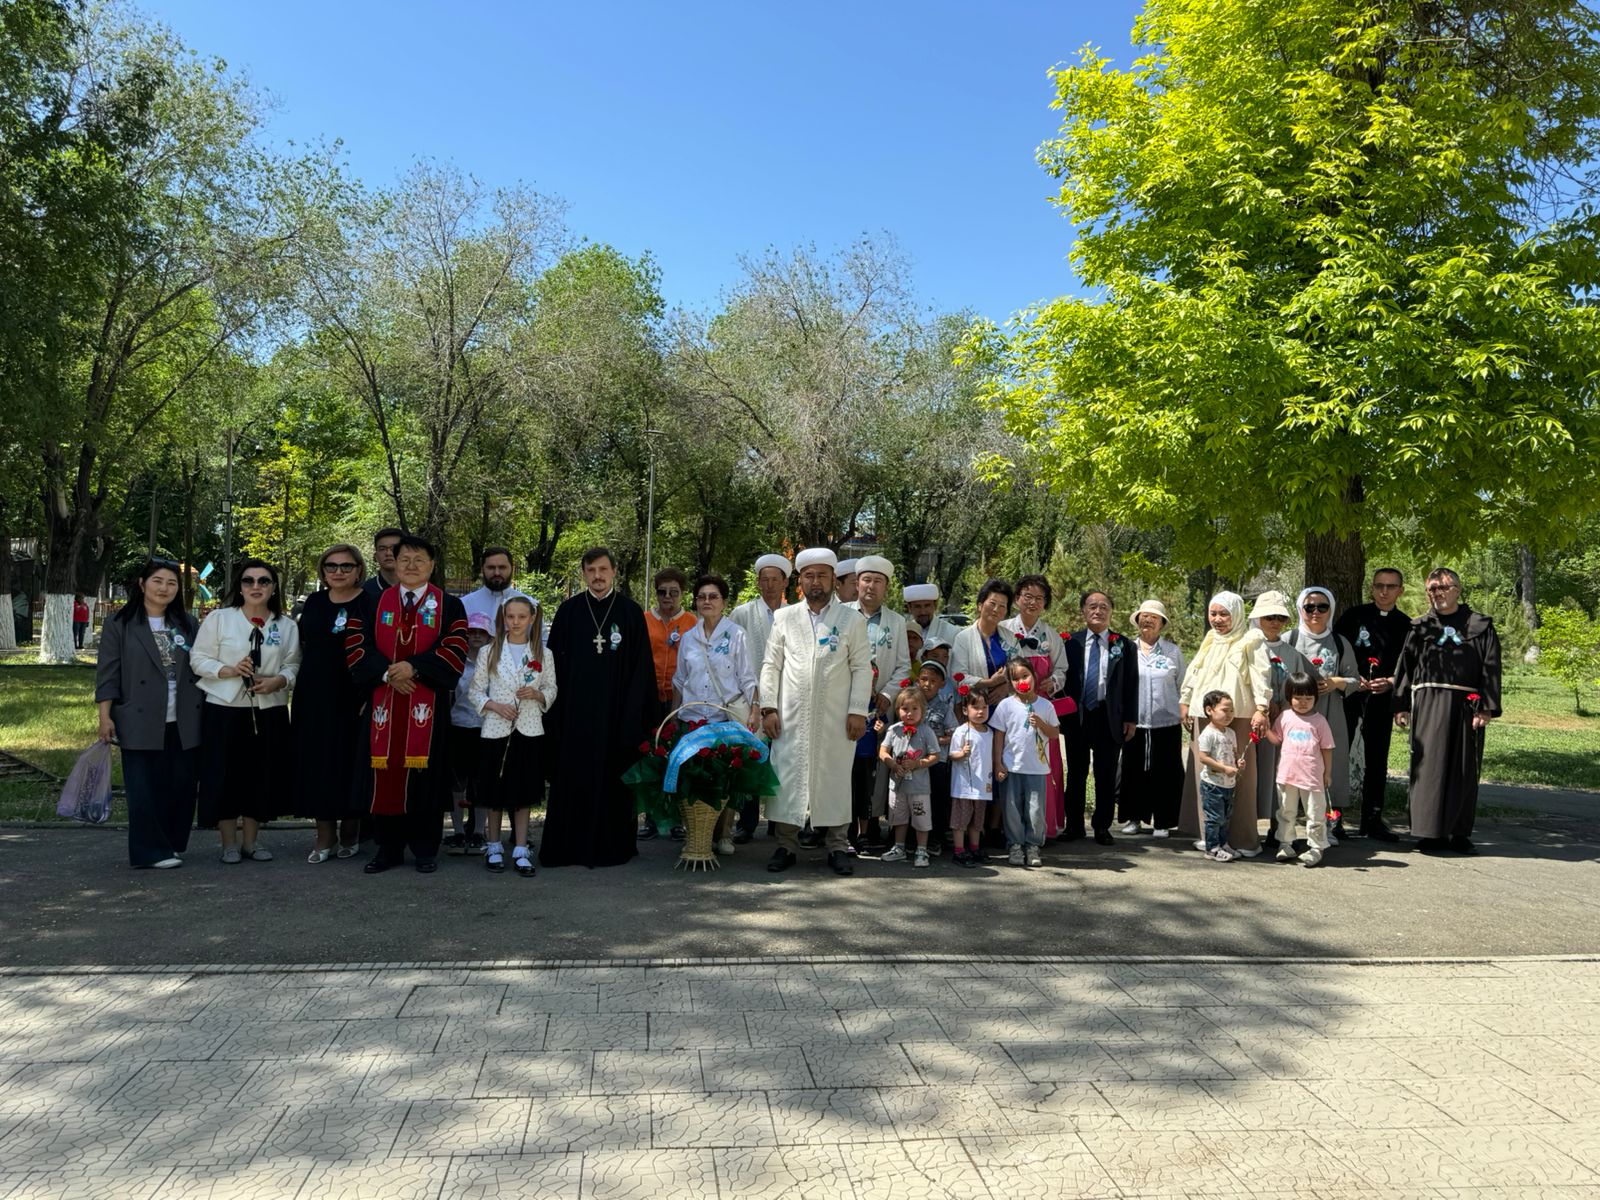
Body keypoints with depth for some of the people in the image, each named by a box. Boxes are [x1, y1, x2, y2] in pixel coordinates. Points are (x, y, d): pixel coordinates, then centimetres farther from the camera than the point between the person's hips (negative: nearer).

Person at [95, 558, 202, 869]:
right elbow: (108, 673, -1)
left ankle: (173, 844, 17)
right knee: (145, 790, -2)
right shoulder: (120, 624, 2)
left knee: (181, 788, 5)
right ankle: (152, 851, 5)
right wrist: (105, 717, -8)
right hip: (142, 724, -3)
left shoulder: (187, 624, 12)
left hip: (183, 724, 4)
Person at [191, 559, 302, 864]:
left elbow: (293, 664, 6)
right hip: (225, 710, -2)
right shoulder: (219, 618, -1)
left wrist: (278, 680, -14)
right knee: (226, 776, 1)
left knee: (262, 776, 7)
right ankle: (229, 843, 15)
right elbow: (198, 659, -1)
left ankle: (251, 840, 22)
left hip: (270, 712, 2)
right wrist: (228, 670, -17)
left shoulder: (287, 626, 6)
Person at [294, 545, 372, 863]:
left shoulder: (370, 602, -3)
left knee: (351, 763, 2)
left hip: (355, 697, -4)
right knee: (317, 764, 4)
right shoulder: (314, 602, 10)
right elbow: (303, 646, 16)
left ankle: (350, 832, 17)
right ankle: (325, 836, 12)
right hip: (314, 697, 4)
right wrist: (302, 690, 9)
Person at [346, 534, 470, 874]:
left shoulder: (448, 605, 5)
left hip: (428, 705, -2)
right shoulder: (375, 602, 10)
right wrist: (386, 671, -12)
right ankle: (388, 848, 12)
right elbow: (356, 643, 3)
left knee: (424, 773, 0)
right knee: (385, 773, 2)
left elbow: (456, 648, -4)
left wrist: (414, 667, -15)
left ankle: (425, 849, 11)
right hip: (384, 702, 2)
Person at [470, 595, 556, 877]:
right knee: (496, 792, 7)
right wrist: (494, 706, -13)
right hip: (496, 730, -1)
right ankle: (494, 846, 21)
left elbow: (552, 690, 9)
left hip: (529, 730, 1)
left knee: (523, 791, 5)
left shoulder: (543, 655, 4)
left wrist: (537, 694, -11)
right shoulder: (488, 652, 2)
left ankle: (521, 850, 12)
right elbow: (475, 691, 3)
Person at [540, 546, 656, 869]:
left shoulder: (631, 613, 3)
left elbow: (641, 668, 2)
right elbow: (555, 661, 5)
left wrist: (635, 714, -5)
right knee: (572, 778, 3)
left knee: (613, 777, 4)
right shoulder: (568, 611, 5)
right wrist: (555, 712, -2)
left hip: (615, 712, -1)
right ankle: (568, 845, 12)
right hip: (574, 712, 1)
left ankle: (613, 845, 14)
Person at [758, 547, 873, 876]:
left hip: (836, 719, -1)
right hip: (791, 717, 1)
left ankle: (837, 847, 12)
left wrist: (858, 711, -6)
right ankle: (787, 846, 10)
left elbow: (862, 669, 3)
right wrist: (768, 707, 0)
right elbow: (771, 666, 9)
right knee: (787, 777, 0)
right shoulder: (784, 618, 10)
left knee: (835, 778, 2)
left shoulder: (852, 620, 6)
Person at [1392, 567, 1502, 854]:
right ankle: (1430, 832, 3)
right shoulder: (1419, 627, 10)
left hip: (1465, 706, 0)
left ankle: (1459, 833, 15)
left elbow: (1490, 669, 1)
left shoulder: (1480, 626, 6)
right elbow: (1404, 668, 8)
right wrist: (1402, 706, 0)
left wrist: (1487, 708, -8)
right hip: (1428, 704, 0)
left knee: (1464, 769, 5)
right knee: (1429, 766, -3)